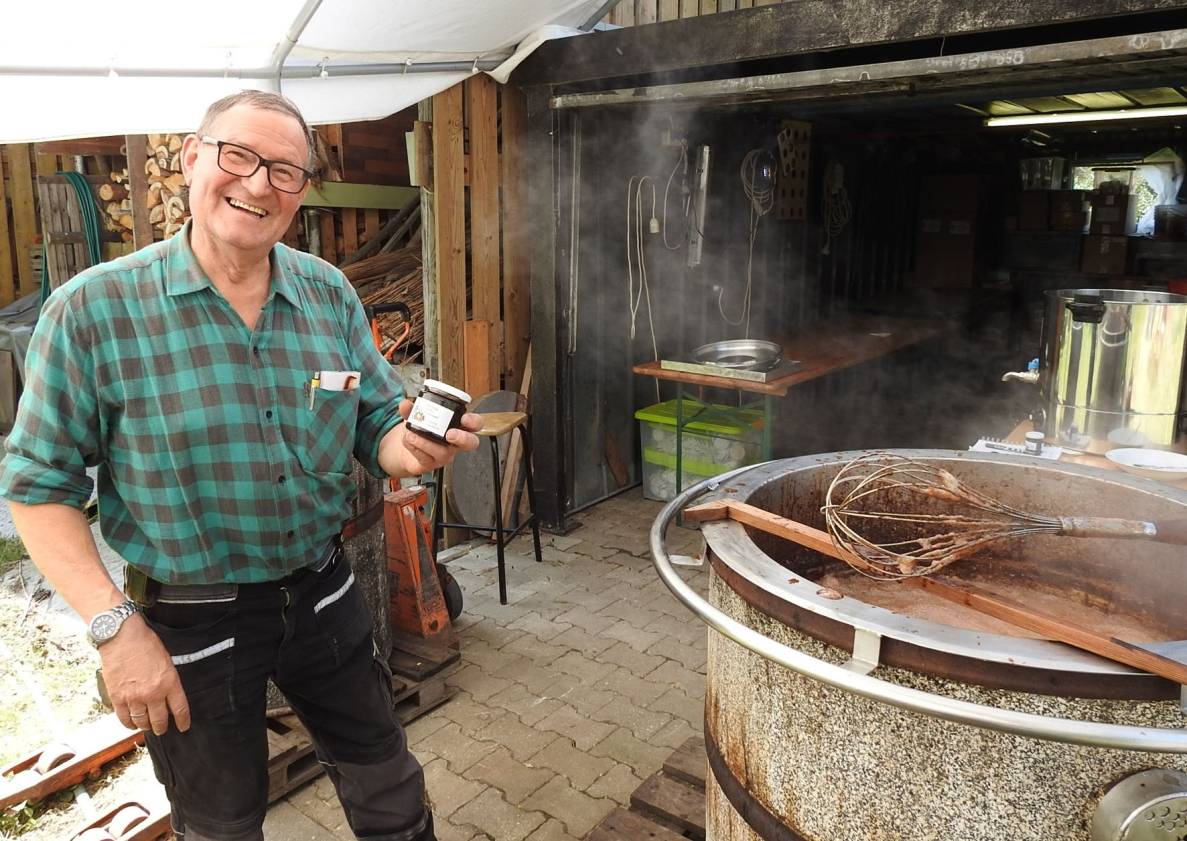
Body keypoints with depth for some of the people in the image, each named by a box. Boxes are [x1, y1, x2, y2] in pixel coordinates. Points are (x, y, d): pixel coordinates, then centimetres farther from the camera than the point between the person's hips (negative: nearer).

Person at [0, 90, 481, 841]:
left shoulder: (331, 294, -3)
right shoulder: (94, 309, -14)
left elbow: (380, 427, 2)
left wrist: (416, 446, -22)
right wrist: (115, 628, -16)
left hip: (324, 594, 4)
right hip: (191, 621, -3)